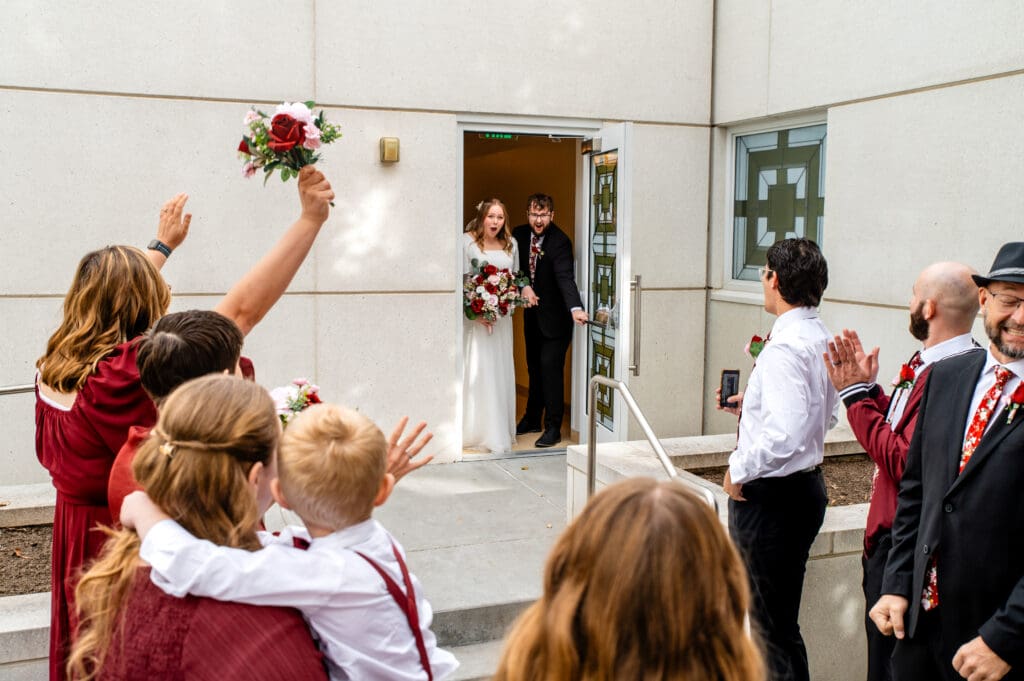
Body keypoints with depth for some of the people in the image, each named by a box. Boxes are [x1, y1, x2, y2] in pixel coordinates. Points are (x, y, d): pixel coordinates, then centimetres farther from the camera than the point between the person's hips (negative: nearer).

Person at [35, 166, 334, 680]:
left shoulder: (55, 366, -5)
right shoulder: (133, 373, -27)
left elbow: (105, 291, 14)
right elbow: (243, 309, -31)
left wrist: (163, 245, 28)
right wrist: (311, 219, -29)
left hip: (77, 548, 7)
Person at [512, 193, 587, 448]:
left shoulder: (560, 242, -21)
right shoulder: (520, 234, -2)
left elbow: (565, 277, -33)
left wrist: (576, 308, -47)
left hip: (555, 315, -6)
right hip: (532, 311, 6)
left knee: (551, 367, -9)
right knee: (534, 367, 16)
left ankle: (553, 427, 0)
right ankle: (532, 419, 30)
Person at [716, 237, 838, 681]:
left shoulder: (785, 348, -23)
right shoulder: (821, 339, 6)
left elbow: (786, 434, -33)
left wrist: (740, 470, -18)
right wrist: (750, 407, 15)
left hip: (772, 496, -10)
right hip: (806, 483, 10)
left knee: (775, 626, 3)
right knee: (776, 616, 23)